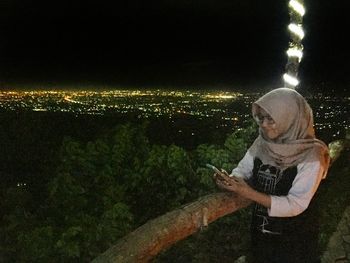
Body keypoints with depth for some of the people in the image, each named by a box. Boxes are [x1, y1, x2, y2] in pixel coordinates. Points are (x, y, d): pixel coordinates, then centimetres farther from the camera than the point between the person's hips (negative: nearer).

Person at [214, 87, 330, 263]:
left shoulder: (311, 156, -21)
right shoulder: (262, 143, -5)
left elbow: (296, 204, -25)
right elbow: (242, 170, -1)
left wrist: (251, 194, -31)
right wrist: (231, 180, -25)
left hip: (294, 239, -4)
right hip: (260, 231, 5)